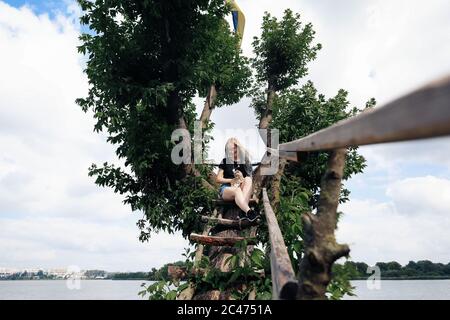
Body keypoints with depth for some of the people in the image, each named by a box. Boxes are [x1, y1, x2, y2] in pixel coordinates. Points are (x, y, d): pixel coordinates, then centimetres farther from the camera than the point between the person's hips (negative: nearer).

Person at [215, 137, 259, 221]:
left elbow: (250, 177, 7)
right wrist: (232, 180, -8)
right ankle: (249, 211, -62)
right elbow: (218, 179, 6)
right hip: (226, 188, -2)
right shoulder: (225, 162, 12)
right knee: (237, 190, -38)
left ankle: (243, 211, -49)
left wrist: (242, 179, -15)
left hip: (243, 189, 2)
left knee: (248, 180, -31)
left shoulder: (244, 161, 16)